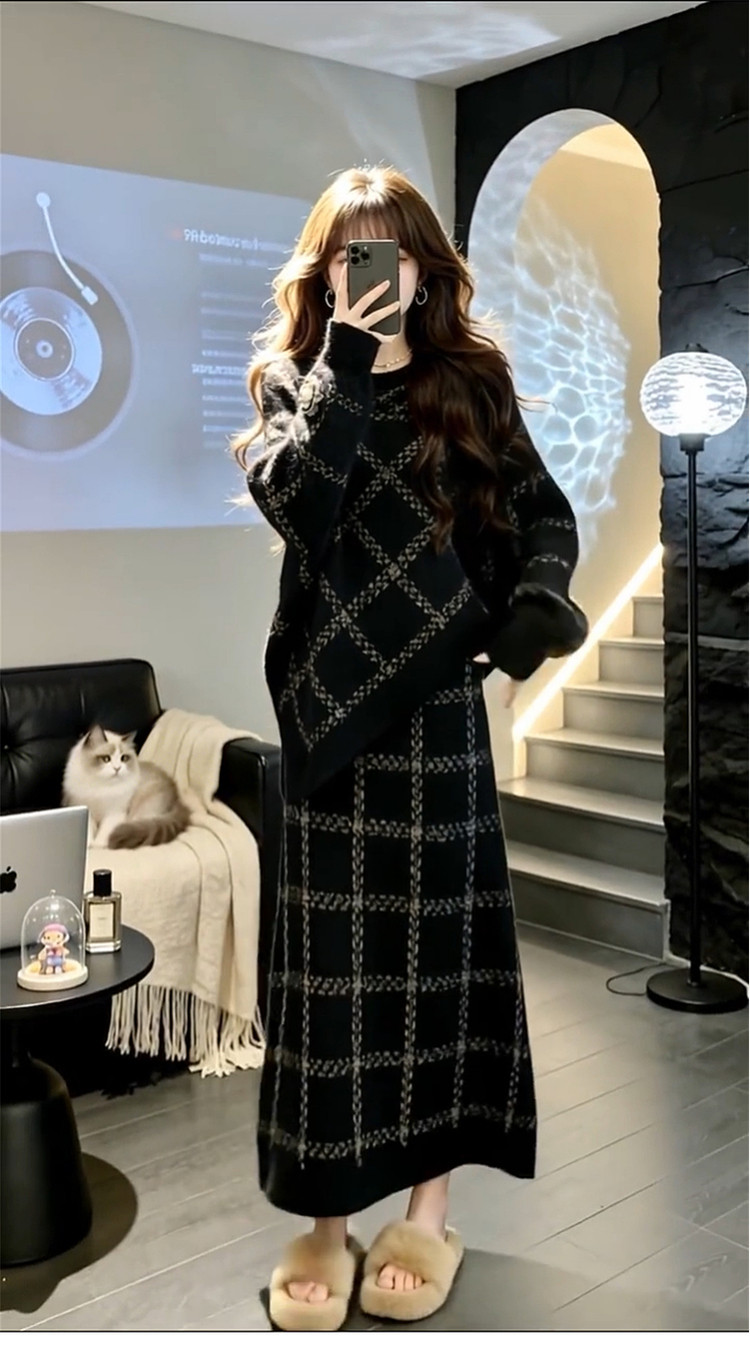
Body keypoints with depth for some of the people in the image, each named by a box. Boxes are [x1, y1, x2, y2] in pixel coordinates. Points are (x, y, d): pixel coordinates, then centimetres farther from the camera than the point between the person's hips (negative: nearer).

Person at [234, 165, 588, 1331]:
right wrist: (350, 360, -17)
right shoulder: (292, 378, 6)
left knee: (440, 939, 7)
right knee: (333, 952, 4)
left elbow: (545, 511, 1)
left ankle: (430, 1201, 22)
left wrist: (540, 600, -18)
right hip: (332, 699, 0)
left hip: (440, 697, 1)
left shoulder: (472, 381, 7)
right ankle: (326, 1213, 17)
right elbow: (295, 500, -13)